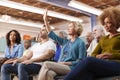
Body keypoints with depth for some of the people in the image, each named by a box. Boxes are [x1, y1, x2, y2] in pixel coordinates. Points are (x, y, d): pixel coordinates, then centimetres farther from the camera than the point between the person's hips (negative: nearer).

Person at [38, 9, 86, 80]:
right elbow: (52, 34, 22)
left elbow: (80, 61, -4)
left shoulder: (81, 43, 4)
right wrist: (45, 20, 18)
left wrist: (65, 63, -13)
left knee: (46, 64, -27)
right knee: (48, 73, -32)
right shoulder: (65, 42, 22)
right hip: (60, 67, 5)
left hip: (71, 68, -5)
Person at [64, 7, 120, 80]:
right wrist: (98, 56, -2)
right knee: (87, 72, -36)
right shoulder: (103, 39, 32)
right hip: (102, 64, 4)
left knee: (89, 61, -36)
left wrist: (112, 55, -11)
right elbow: (93, 54, 21)